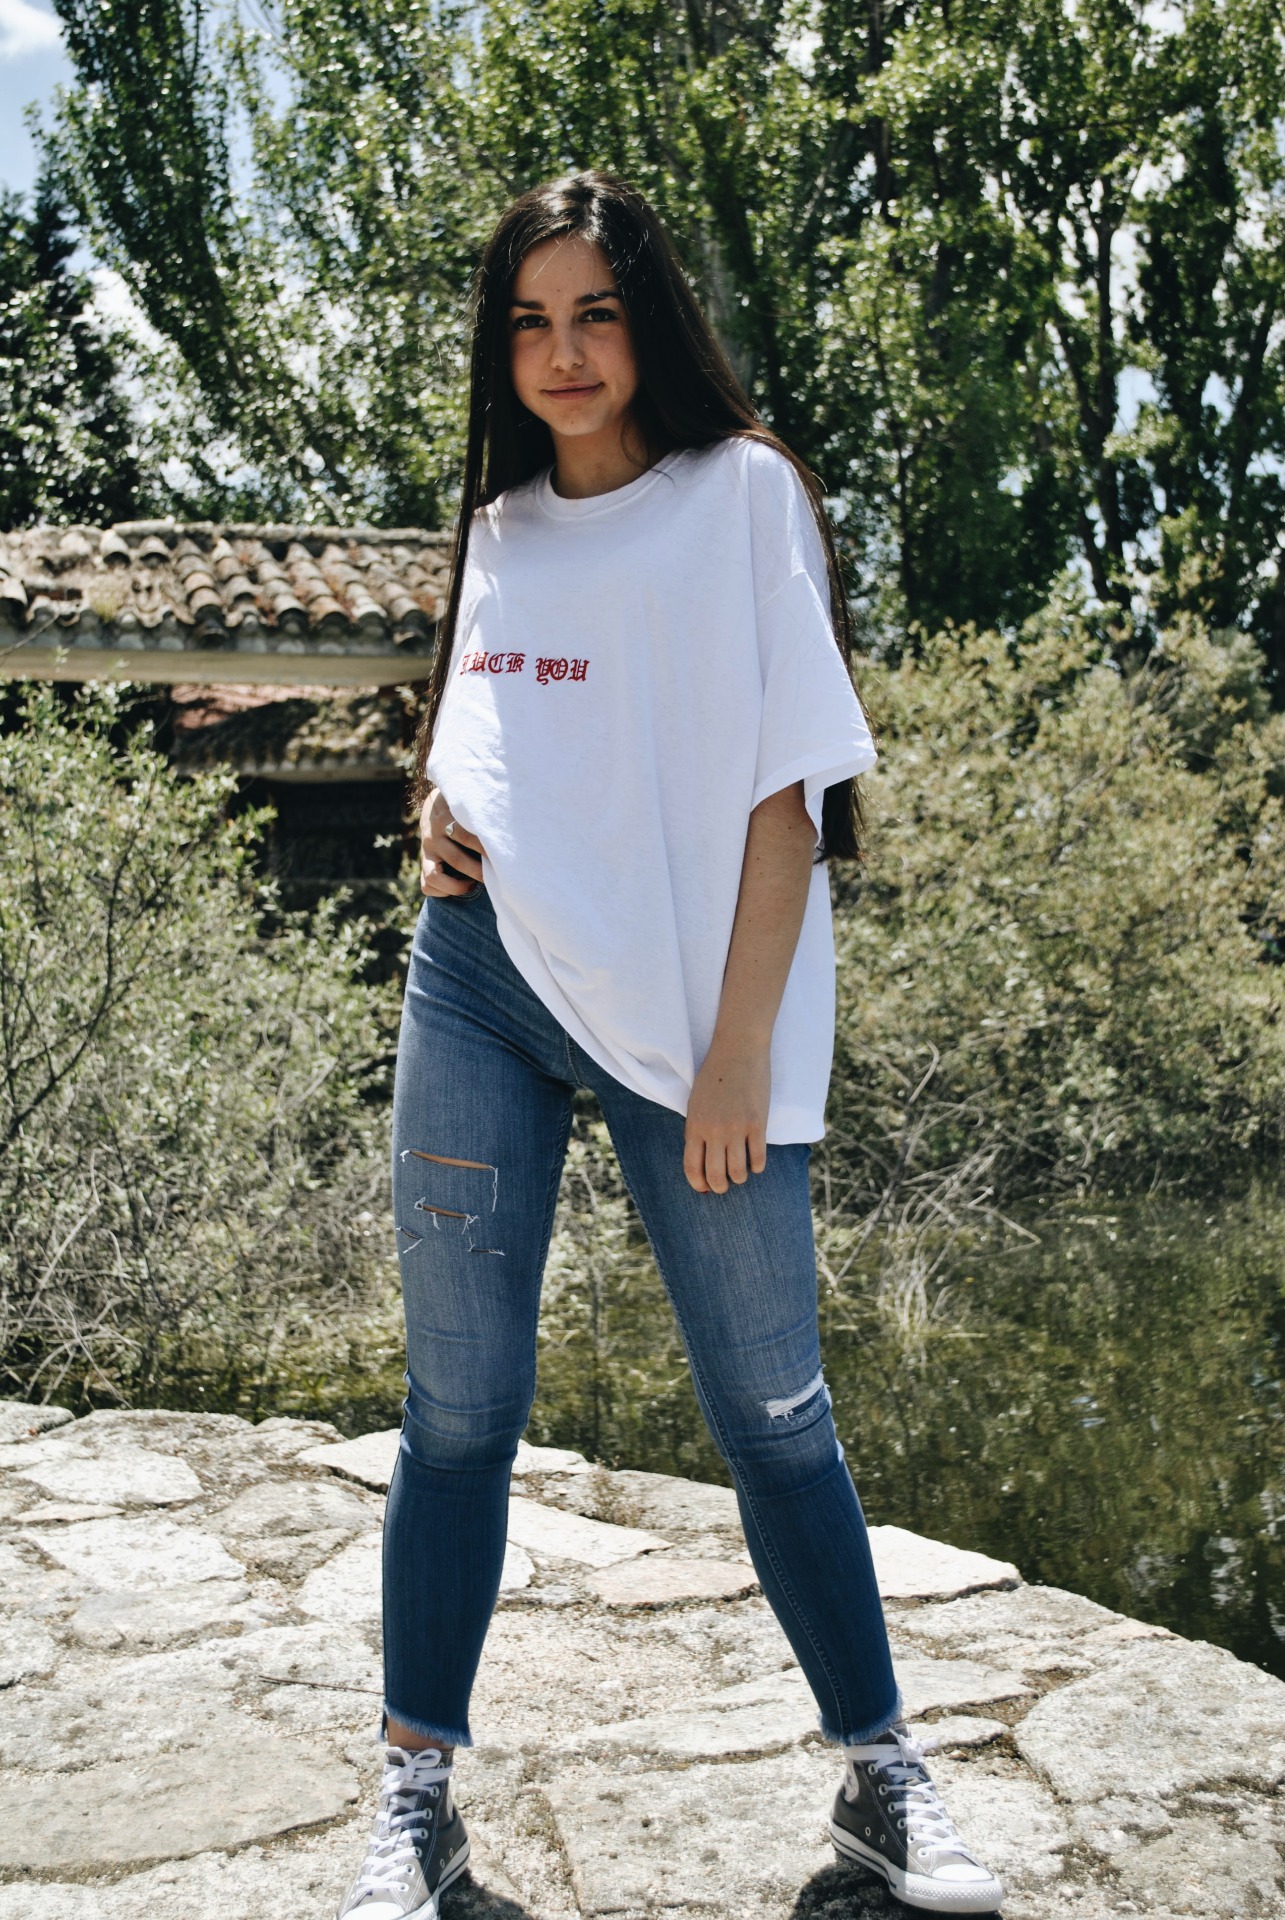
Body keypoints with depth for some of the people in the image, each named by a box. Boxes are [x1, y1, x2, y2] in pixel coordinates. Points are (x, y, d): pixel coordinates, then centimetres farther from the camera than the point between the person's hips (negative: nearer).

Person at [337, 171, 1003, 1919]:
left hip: (685, 1005, -4)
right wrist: (440, 805, 3)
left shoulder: (742, 491, 0)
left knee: (774, 1406, 0)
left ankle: (882, 1776, 16)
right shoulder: (503, 521, 15)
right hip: (480, 982, 5)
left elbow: (787, 786, -6)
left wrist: (741, 1050, -12)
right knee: (459, 1403, 5)